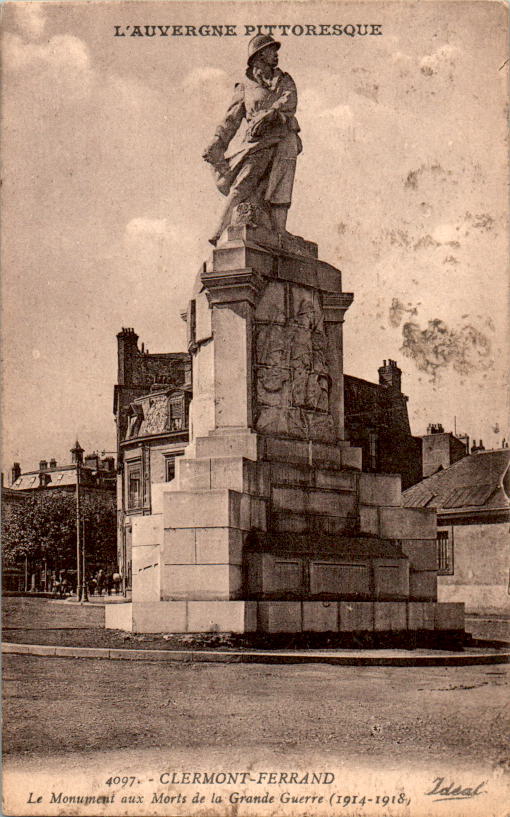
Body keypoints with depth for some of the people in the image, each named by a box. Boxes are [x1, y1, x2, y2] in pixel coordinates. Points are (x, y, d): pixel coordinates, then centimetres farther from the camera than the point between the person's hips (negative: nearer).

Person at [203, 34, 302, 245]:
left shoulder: (285, 81, 23)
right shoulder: (244, 87, 20)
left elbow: (289, 101, 2)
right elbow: (231, 119, 14)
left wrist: (270, 113, -19)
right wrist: (217, 144, -1)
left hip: (284, 138, 1)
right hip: (258, 141, -1)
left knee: (279, 193, -12)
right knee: (243, 185, -19)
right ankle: (221, 234, -25)